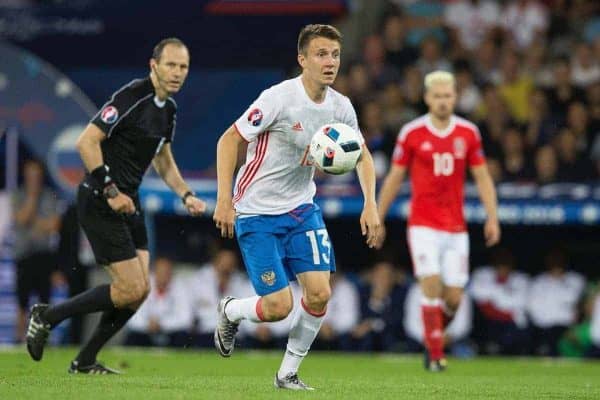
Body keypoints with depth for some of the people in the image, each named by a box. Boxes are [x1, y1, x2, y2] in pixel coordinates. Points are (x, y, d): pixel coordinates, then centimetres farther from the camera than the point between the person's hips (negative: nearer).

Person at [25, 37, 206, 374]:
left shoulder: (168, 109, 11)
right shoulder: (132, 97, -17)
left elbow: (164, 161, 26)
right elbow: (87, 142, -21)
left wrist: (186, 195, 12)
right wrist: (110, 191, -21)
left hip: (127, 203, 9)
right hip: (100, 203, -9)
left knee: (140, 289, 3)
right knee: (130, 288, -12)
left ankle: (85, 361, 14)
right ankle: (47, 316, 4)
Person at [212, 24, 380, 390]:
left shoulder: (340, 107, -2)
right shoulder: (280, 98, -20)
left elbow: (362, 155, 15)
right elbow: (229, 140, -14)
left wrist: (370, 204, 2)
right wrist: (224, 201, -18)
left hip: (301, 209, 6)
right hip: (257, 213, -6)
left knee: (319, 293, -9)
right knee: (279, 306, -11)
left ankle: (288, 373, 11)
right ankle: (230, 311, 24)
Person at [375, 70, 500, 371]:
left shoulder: (468, 133, 3)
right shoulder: (411, 133, -2)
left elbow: (482, 178, 7)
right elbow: (394, 178, 6)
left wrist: (492, 218, -4)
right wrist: (378, 219, 6)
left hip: (456, 227, 2)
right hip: (423, 224, -2)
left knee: (453, 298, 0)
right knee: (432, 284, -17)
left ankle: (433, 337, 28)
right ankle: (435, 354, -8)